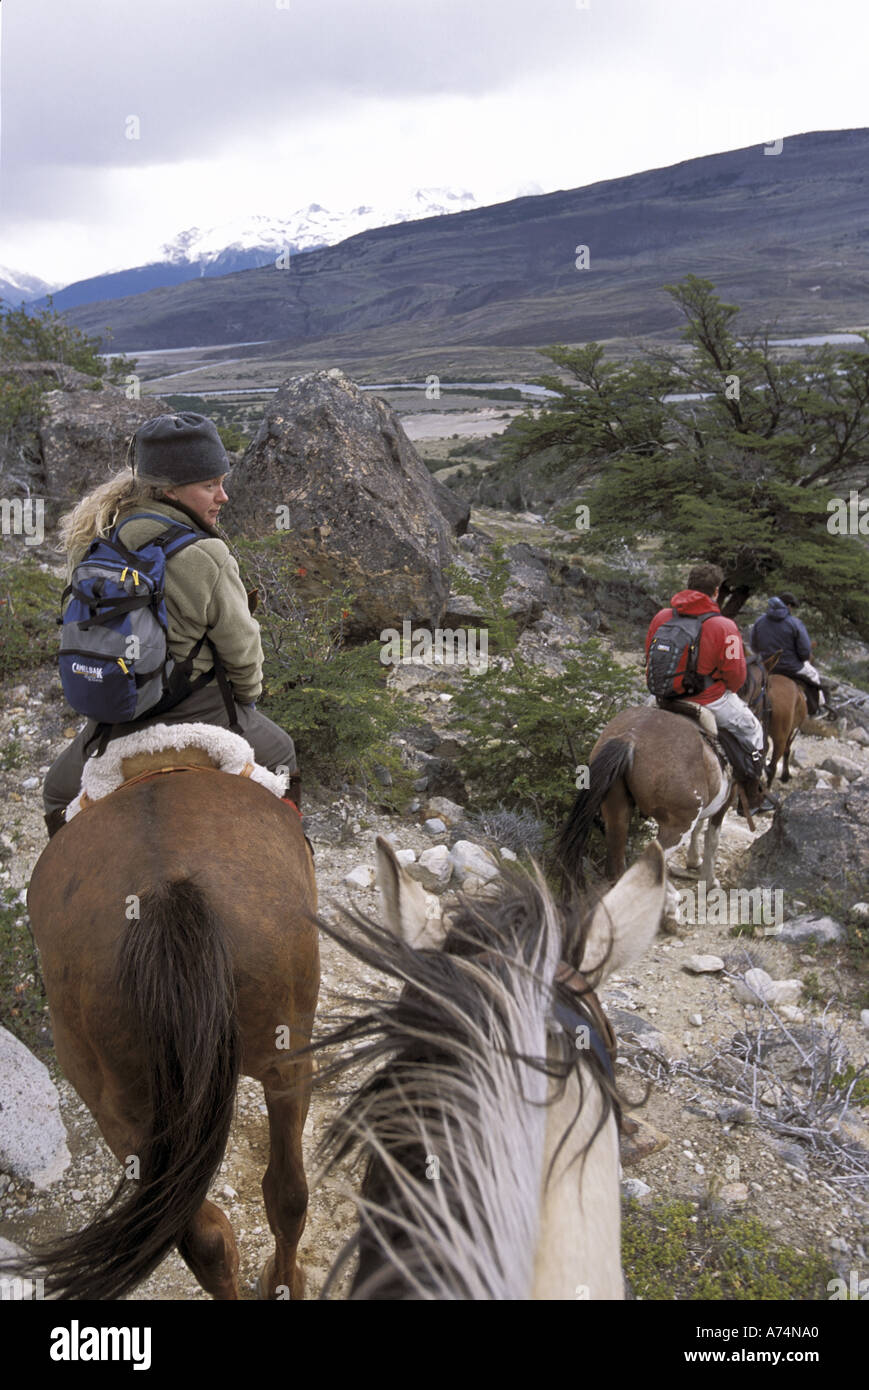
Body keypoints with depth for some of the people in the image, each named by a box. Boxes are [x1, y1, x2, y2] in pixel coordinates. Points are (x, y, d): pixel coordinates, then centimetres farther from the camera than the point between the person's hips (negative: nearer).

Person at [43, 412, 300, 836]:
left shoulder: (96, 544, -5)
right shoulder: (205, 558, -23)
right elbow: (242, 651, -11)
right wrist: (248, 696, 11)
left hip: (113, 722, 4)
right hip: (199, 716, -4)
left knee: (58, 798, 34)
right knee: (280, 755, 28)